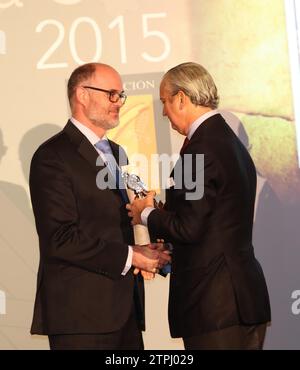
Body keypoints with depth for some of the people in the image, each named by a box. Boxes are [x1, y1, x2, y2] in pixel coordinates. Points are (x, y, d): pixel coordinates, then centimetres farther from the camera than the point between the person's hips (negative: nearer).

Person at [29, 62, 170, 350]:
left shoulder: (115, 153, 19)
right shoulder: (53, 156, -9)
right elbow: (60, 238, -17)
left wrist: (140, 252, 3)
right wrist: (129, 256, -15)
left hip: (124, 306, 8)